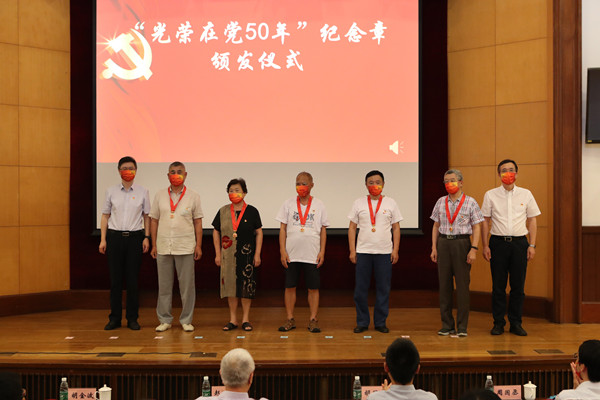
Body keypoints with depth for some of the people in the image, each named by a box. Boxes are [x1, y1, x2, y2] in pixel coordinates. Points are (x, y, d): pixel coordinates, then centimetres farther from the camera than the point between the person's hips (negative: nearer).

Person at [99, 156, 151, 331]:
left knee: (133, 279, 1)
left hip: (135, 237, 0)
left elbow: (147, 216, 9)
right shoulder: (111, 191, 7)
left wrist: (146, 237, 0)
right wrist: (103, 239, 1)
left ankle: (132, 318, 9)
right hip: (115, 237, 1)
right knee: (115, 279, 3)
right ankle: (115, 318, 11)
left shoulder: (142, 192, 6)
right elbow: (105, 216, 8)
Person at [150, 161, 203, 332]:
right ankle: (164, 320, 15)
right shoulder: (160, 196, 8)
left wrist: (198, 246, -1)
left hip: (185, 247, -1)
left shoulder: (193, 196, 5)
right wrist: (154, 245, 4)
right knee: (164, 285, 6)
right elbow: (154, 220, 9)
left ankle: (186, 320, 10)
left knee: (187, 285, 1)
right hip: (163, 247, 2)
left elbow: (198, 222, 5)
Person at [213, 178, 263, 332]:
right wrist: (218, 254, 5)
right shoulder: (223, 212, 6)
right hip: (228, 256, 2)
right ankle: (233, 319, 13)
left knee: (247, 285, -1)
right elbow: (216, 233, 11)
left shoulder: (251, 211, 0)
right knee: (230, 284, 4)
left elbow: (259, 233, 2)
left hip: (247, 254, -2)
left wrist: (257, 254, -3)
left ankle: (245, 319, 10)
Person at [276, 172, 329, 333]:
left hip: (312, 255, 0)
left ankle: (313, 320, 10)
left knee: (313, 288, 2)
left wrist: (322, 252, 0)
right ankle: (290, 319, 13)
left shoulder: (319, 205, 5)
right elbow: (283, 229, 5)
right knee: (290, 286, 4)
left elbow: (323, 230, 8)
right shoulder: (288, 204, 5)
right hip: (292, 253, 1)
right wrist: (282, 251, -2)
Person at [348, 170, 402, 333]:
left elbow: (396, 228, 8)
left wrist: (395, 250, 0)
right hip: (363, 252, 0)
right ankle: (362, 322, 13)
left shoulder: (390, 203, 7)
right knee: (360, 289, 2)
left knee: (383, 289, 3)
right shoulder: (359, 203, 6)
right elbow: (352, 228, 7)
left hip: (384, 252, 0)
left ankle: (380, 322, 15)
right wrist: (352, 251, 0)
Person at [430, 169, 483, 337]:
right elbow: (436, 226, 13)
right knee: (444, 284, 5)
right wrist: (434, 247, 6)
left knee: (462, 284, -2)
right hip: (443, 243, 3)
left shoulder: (470, 202, 0)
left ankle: (462, 326, 6)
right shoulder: (441, 202, 10)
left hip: (462, 243, -3)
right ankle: (447, 325, 13)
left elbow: (476, 227, -2)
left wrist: (473, 249, -10)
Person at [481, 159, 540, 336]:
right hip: (498, 242, -1)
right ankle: (498, 323, 11)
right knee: (498, 285, 2)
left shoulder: (526, 194, 7)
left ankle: (516, 323, 13)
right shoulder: (490, 195, 5)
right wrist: (485, 246, -1)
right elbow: (485, 221, 6)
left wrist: (532, 245, 2)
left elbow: (532, 220, 9)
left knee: (518, 285, 3)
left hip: (519, 242, 1)